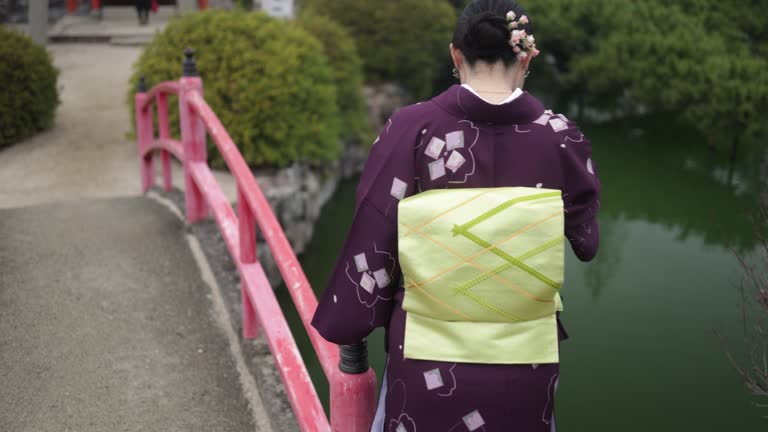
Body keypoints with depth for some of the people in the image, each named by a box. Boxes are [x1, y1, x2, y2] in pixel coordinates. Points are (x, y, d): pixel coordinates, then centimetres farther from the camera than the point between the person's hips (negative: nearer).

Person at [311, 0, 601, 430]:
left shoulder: (412, 128, -13)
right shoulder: (562, 139, -8)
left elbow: (371, 242, -9)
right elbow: (587, 241, 5)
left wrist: (346, 325, 3)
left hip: (427, 366, -1)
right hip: (524, 369, 1)